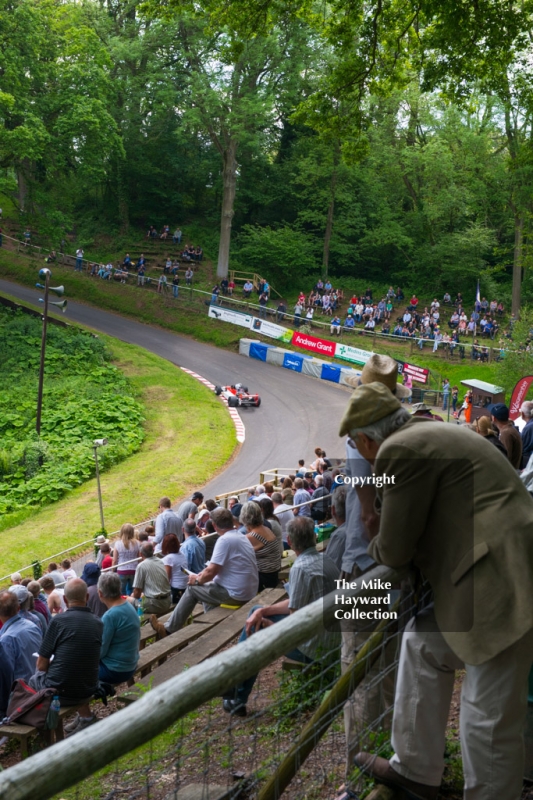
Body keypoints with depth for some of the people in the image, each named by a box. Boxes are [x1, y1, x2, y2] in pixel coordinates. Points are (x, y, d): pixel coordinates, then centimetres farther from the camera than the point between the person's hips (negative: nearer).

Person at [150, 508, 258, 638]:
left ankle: (169, 629, 16)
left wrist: (197, 580, 1)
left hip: (235, 594, -8)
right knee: (207, 586, 28)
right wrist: (201, 576, 16)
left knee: (192, 588, 6)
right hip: (249, 592, 9)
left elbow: (210, 572, -18)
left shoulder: (225, 540, -18)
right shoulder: (241, 537, 10)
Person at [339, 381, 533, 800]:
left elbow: (395, 551, -8)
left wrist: (375, 548, 13)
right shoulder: (431, 434, 16)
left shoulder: (397, 451, -13)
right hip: (489, 579, 11)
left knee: (490, 718, 1)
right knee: (424, 644, 22)